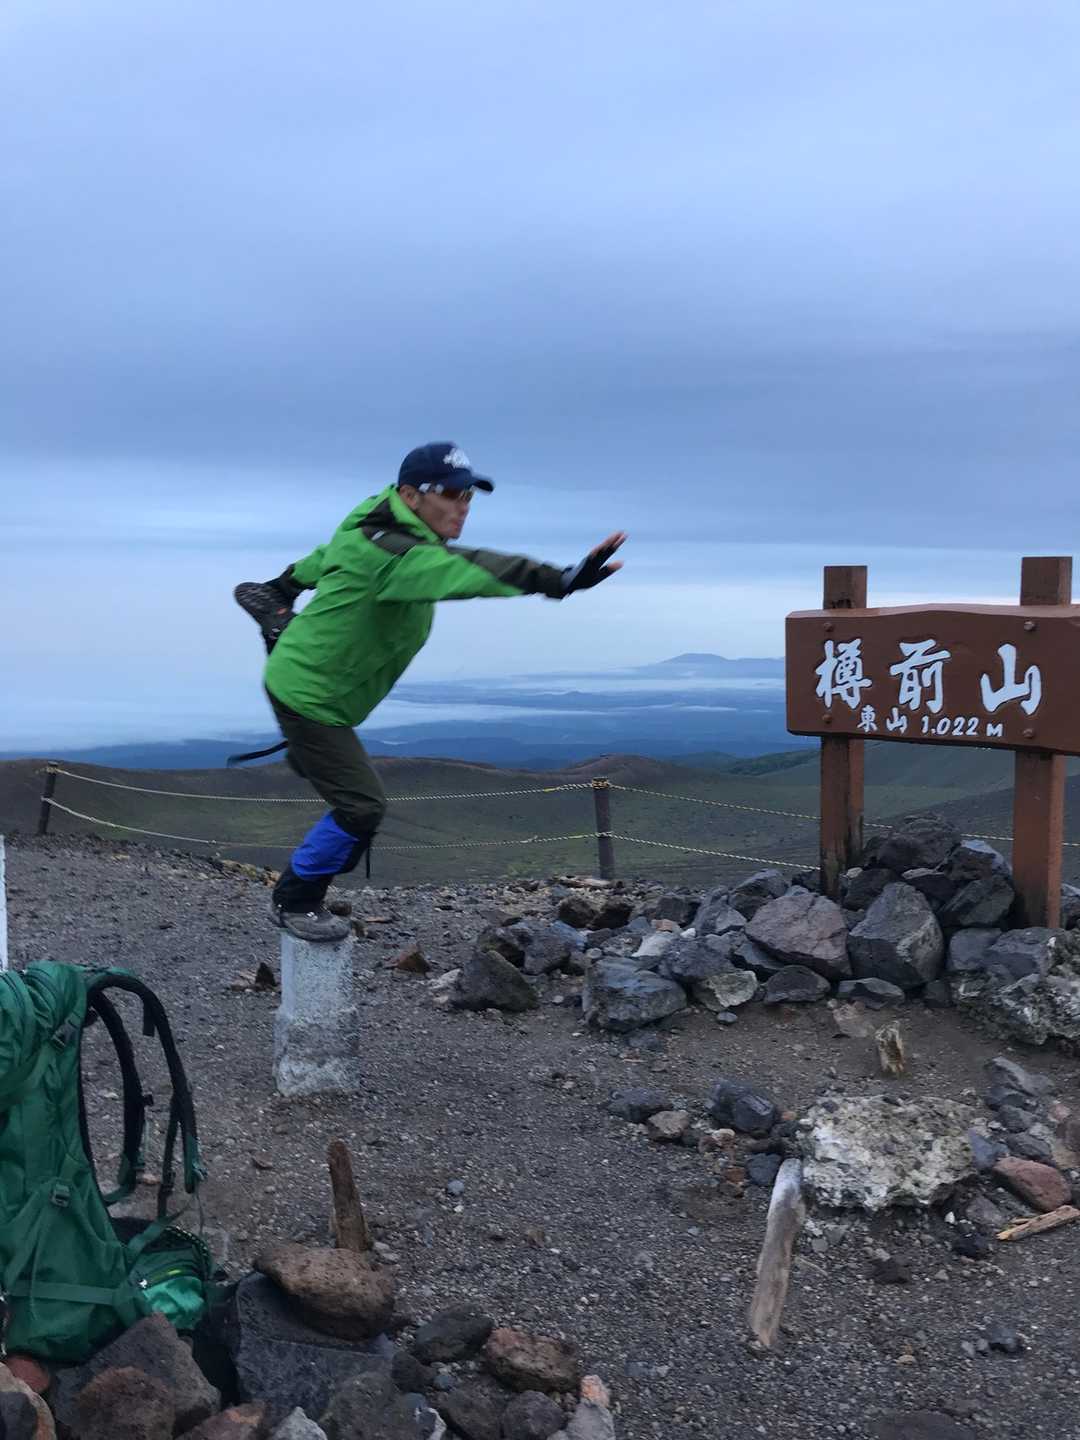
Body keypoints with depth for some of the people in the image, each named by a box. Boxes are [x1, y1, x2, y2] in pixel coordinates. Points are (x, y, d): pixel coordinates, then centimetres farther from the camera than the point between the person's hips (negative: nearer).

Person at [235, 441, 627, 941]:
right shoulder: (386, 551, -33)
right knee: (362, 806, -7)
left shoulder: (381, 533, 0)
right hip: (310, 699, -10)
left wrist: (284, 585, 39)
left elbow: (328, 554, 19)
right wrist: (559, 580, -62)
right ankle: (294, 901, 10)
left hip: (304, 681, 10)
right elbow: (463, 571, -50)